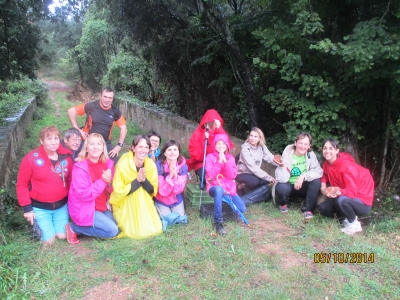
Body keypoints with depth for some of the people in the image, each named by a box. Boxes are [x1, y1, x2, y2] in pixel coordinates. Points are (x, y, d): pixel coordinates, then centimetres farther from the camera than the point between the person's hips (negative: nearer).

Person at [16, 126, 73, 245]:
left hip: (61, 205, 3)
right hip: (40, 207, -3)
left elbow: (70, 180, 7)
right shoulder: (31, 159, -16)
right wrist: (27, 208, -11)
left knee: (62, 236, 9)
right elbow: (21, 185, -10)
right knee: (49, 240, 2)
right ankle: (37, 224, 32)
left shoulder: (66, 158, -5)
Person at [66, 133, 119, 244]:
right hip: (83, 209, -7)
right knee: (112, 231, -14)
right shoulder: (80, 167, -20)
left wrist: (109, 183, -18)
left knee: (117, 228, 5)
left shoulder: (107, 164, -1)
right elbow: (83, 194, -24)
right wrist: (102, 181, -28)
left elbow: (110, 190, 5)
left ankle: (83, 226, 15)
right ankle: (74, 227, 0)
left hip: (100, 207, 7)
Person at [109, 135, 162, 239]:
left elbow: (153, 191, -7)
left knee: (153, 228, -3)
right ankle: (124, 223, 18)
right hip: (125, 205, -4)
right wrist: (137, 180, -28)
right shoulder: (123, 165, -23)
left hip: (144, 204, 4)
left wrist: (144, 180, -26)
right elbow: (119, 192, -20)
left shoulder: (151, 165, -10)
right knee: (134, 231, -14)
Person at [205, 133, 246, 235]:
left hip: (229, 188, 4)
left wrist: (225, 162, -17)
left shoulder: (230, 158, 7)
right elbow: (211, 176, -15)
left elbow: (232, 176, -7)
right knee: (219, 190, -42)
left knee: (242, 210, -10)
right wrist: (219, 162, -20)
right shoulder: (210, 157, -3)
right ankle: (218, 222, -31)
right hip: (215, 187, -4)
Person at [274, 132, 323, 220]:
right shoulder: (287, 154, -19)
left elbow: (319, 171, -20)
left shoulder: (311, 155, -10)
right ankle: (283, 204, 2)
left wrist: (303, 176, -34)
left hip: (303, 187, 3)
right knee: (282, 188, -35)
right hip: (289, 185, -2)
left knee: (316, 181, -25)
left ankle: (307, 209, -7)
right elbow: (282, 179, -26)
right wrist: (282, 166, -44)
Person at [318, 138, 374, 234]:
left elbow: (352, 191, -29)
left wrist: (338, 191, -42)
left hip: (362, 202, -7)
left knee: (340, 200, -38)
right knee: (322, 208, -7)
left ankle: (354, 223, -10)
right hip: (345, 197, 7)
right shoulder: (326, 164, -4)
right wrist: (323, 186, -5)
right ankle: (348, 216, 10)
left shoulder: (346, 166, -26)